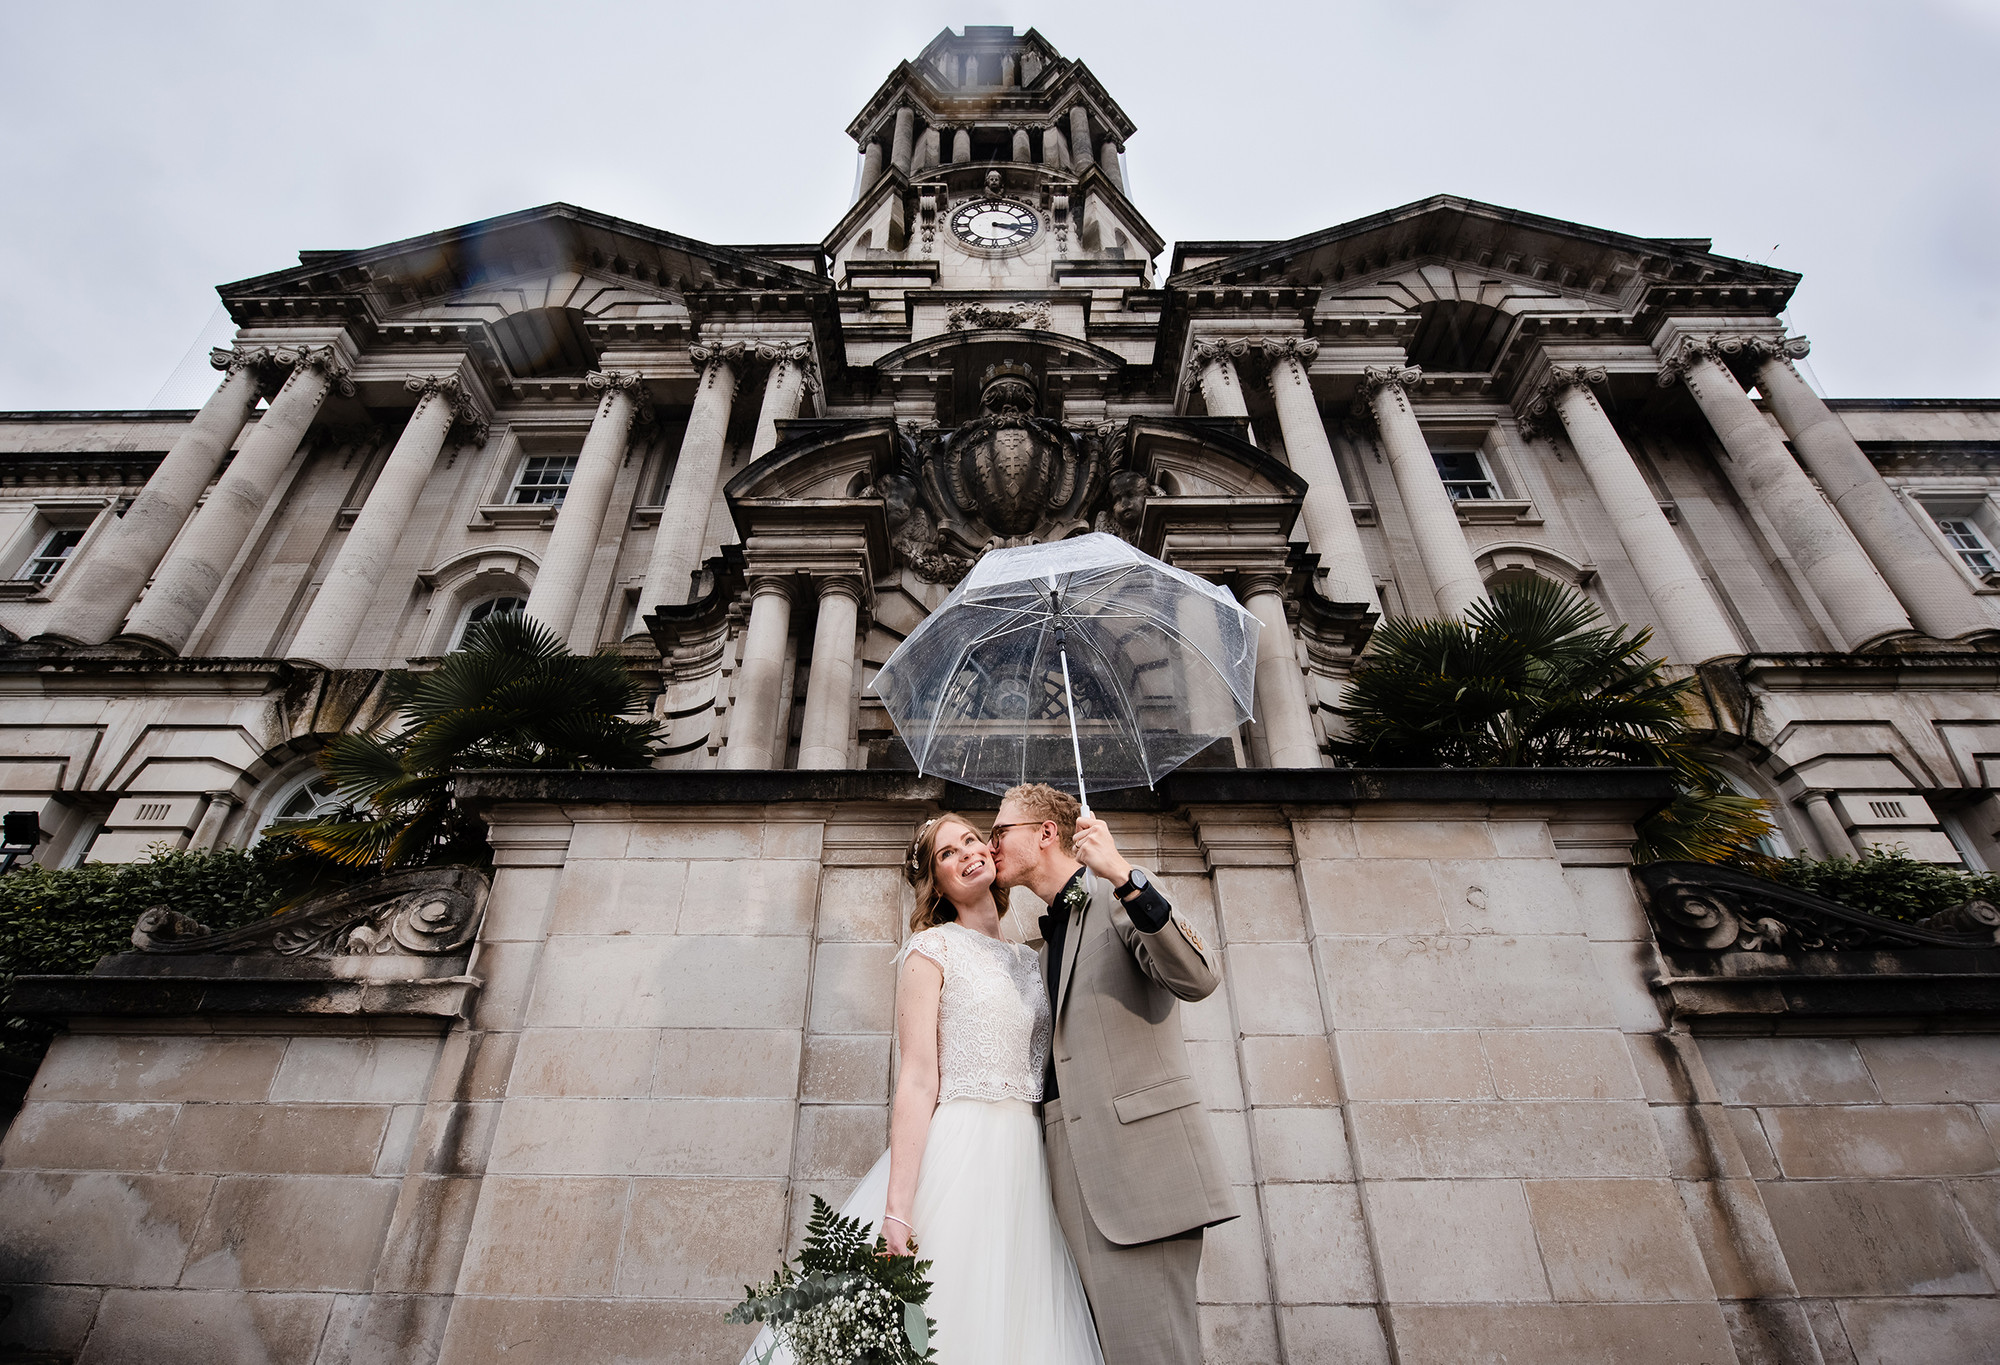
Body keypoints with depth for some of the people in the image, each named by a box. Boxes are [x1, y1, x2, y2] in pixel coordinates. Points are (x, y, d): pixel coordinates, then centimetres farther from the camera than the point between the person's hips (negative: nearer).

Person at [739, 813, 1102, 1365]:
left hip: (1027, 1166, 6)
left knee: (1012, 1321, 7)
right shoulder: (933, 948, -4)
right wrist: (897, 1210, -17)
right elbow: (918, 1079, -12)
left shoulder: (1030, 958, 14)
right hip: (958, 1156, -5)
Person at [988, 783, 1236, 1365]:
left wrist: (1124, 876, -27)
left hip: (1138, 1158, -7)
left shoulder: (1120, 896, 0)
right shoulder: (1048, 940, 22)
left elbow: (1199, 978, -18)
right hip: (1077, 1176, 8)